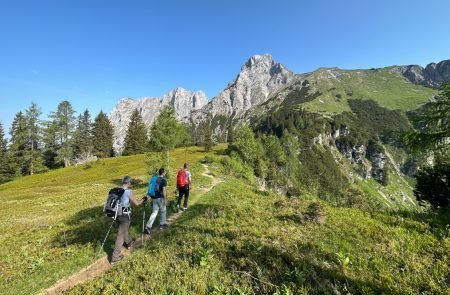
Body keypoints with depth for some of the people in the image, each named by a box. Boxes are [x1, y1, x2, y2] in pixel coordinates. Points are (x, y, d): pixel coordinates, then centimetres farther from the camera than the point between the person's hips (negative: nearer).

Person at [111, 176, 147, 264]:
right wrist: (143, 200, 6)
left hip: (117, 214, 8)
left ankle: (128, 242, 53)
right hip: (124, 215, -7)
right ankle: (115, 257, 10)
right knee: (121, 235, 3)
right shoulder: (128, 192, -18)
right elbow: (137, 203, -12)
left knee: (124, 230, 29)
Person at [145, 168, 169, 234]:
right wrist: (165, 200, -11)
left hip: (154, 198, 6)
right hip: (160, 198, -6)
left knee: (154, 213, 9)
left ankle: (148, 227, -1)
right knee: (163, 211, 16)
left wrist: (152, 198, 21)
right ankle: (162, 224, 28)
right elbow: (164, 190, -17)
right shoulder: (164, 180, -14)